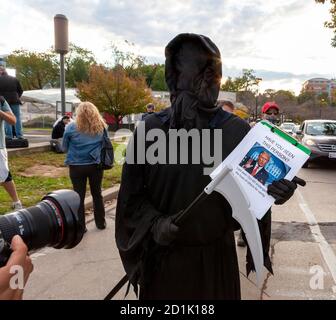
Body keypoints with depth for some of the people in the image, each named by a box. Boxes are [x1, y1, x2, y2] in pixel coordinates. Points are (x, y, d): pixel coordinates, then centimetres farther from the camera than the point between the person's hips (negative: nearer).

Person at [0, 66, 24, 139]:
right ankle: (19, 135, 3)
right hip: (14, 101, 2)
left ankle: (9, 135, 1)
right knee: (17, 118, 6)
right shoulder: (14, 79, 8)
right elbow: (20, 90, 9)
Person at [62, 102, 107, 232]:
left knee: (79, 196, 9)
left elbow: (64, 147, 6)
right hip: (96, 165, 2)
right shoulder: (101, 126, -2)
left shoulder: (71, 127, -6)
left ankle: (80, 226, 15)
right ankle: (100, 222, 27)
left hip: (77, 166, -2)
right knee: (97, 194, 16)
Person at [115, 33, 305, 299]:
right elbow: (132, 194, -5)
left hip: (216, 254, 1)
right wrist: (154, 224, -20)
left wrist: (273, 190, -23)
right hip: (162, 255, 0)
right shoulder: (149, 128, -9)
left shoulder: (237, 131, -7)